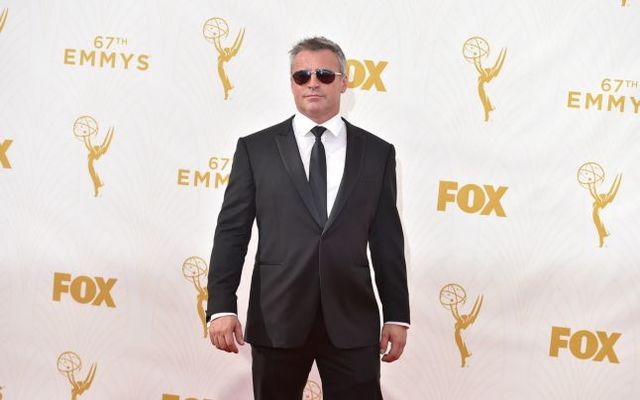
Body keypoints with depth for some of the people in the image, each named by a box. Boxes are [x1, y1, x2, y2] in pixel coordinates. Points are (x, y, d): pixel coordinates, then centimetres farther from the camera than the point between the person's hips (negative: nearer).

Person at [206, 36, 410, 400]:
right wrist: (221, 306, -6)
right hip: (276, 316, 0)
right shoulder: (256, 148, 5)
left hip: (352, 319, 1)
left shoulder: (377, 152, 8)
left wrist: (397, 315, 5)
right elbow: (232, 231, 2)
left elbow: (387, 239, 7)